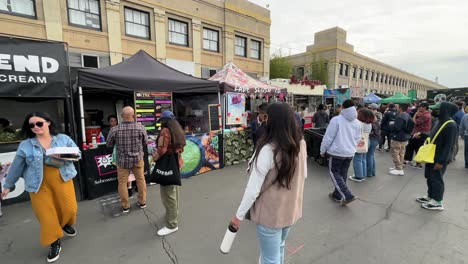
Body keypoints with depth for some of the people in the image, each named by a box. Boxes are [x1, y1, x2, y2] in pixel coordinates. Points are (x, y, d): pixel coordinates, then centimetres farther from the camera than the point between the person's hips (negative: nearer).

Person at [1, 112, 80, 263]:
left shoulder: (63, 138, -1)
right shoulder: (25, 145, 2)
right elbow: (16, 167, 11)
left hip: (62, 179, 0)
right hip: (39, 184, 1)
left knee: (69, 208, 3)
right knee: (46, 214, 5)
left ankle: (66, 224, 38)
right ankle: (55, 242, 25)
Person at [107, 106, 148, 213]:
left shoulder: (114, 129, -14)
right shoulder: (140, 128, -15)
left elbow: (109, 144, 1)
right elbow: (145, 141, 1)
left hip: (122, 160, 0)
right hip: (138, 159, 1)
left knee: (122, 182, 13)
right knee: (141, 180, 15)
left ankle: (125, 206, 24)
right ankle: (142, 202, 29)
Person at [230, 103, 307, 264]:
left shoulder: (268, 150, -28)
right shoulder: (301, 144, -6)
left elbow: (253, 189, -24)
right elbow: (303, 175, 7)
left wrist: (239, 215, -11)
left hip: (270, 214, -6)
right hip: (292, 209, 7)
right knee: (279, 248, 30)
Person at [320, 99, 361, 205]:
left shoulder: (336, 119, -15)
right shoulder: (357, 122, 5)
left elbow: (328, 137, -15)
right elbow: (357, 139, 12)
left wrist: (323, 150, -5)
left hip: (337, 151, -6)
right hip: (350, 153, 6)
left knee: (334, 173, 6)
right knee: (343, 174, 16)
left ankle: (347, 195, -2)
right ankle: (337, 195, 27)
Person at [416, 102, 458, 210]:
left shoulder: (451, 125, -20)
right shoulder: (440, 121, 7)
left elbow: (449, 146, -21)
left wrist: (441, 161, -21)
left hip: (440, 158, -8)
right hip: (432, 155, 8)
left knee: (436, 179, 3)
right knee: (429, 177, 18)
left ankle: (438, 202, 18)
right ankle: (430, 196, 33)